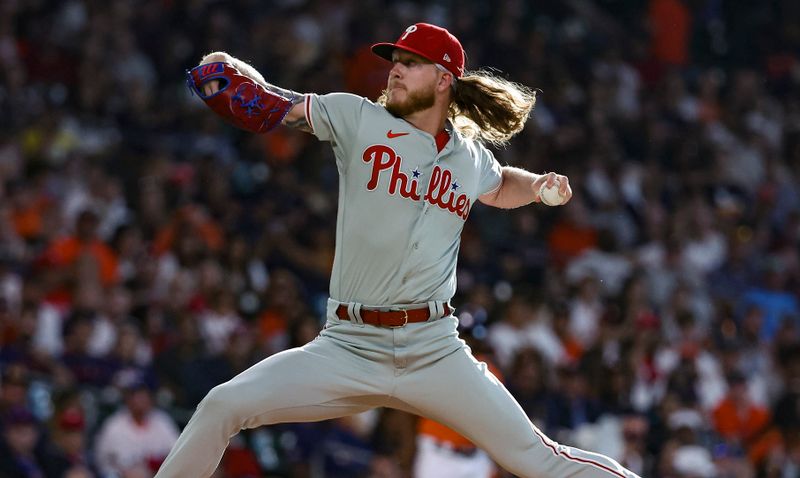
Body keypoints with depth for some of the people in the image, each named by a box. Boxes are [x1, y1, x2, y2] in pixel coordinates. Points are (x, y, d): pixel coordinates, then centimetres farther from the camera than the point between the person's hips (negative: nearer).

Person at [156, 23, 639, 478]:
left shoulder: (471, 157, 10)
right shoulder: (359, 118, 2)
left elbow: (499, 186, 33)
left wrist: (536, 185, 12)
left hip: (436, 355, 1)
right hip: (347, 349, -1)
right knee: (222, 407, -16)